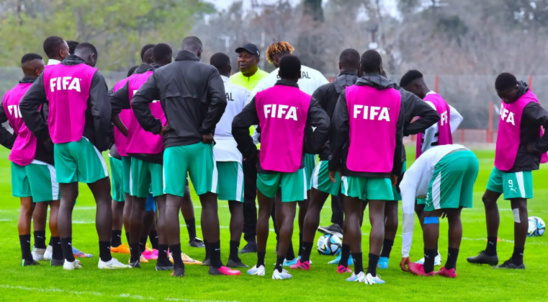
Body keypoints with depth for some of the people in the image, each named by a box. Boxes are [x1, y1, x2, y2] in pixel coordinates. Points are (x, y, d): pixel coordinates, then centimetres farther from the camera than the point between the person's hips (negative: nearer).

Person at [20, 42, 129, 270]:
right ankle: (105, 258, 1)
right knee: (103, 198, 4)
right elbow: (101, 111, -15)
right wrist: (102, 141, -4)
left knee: (66, 200, 10)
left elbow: (26, 104, 6)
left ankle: (68, 258, 8)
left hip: (60, 143, 5)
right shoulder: (92, 75, -5)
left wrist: (43, 132, 8)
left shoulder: (49, 74, 9)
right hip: (84, 141, -5)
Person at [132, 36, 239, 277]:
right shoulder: (208, 72, 1)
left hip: (173, 144, 2)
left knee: (172, 201, 1)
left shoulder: (160, 74, 10)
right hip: (199, 144, -2)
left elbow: (138, 101, 2)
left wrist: (156, 128, 6)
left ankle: (177, 264, -3)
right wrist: (206, 130, -6)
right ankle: (215, 263, 5)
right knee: (208, 201, 4)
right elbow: (219, 100, -16)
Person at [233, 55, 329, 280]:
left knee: (264, 211, 16)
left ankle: (260, 264, 19)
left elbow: (239, 124, 0)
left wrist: (250, 153, 7)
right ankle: (279, 267, -7)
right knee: (287, 214, -1)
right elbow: (324, 125, -16)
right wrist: (311, 148, -2)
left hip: (266, 163, 2)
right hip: (293, 164, -2)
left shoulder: (262, 97, 3)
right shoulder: (306, 101, -3)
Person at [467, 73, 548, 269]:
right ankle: (490, 253, 25)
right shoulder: (508, 100, 5)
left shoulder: (528, 106, -22)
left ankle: (517, 259, -2)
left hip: (519, 164, -10)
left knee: (518, 205, -8)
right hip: (502, 162, 10)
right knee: (488, 199, 16)